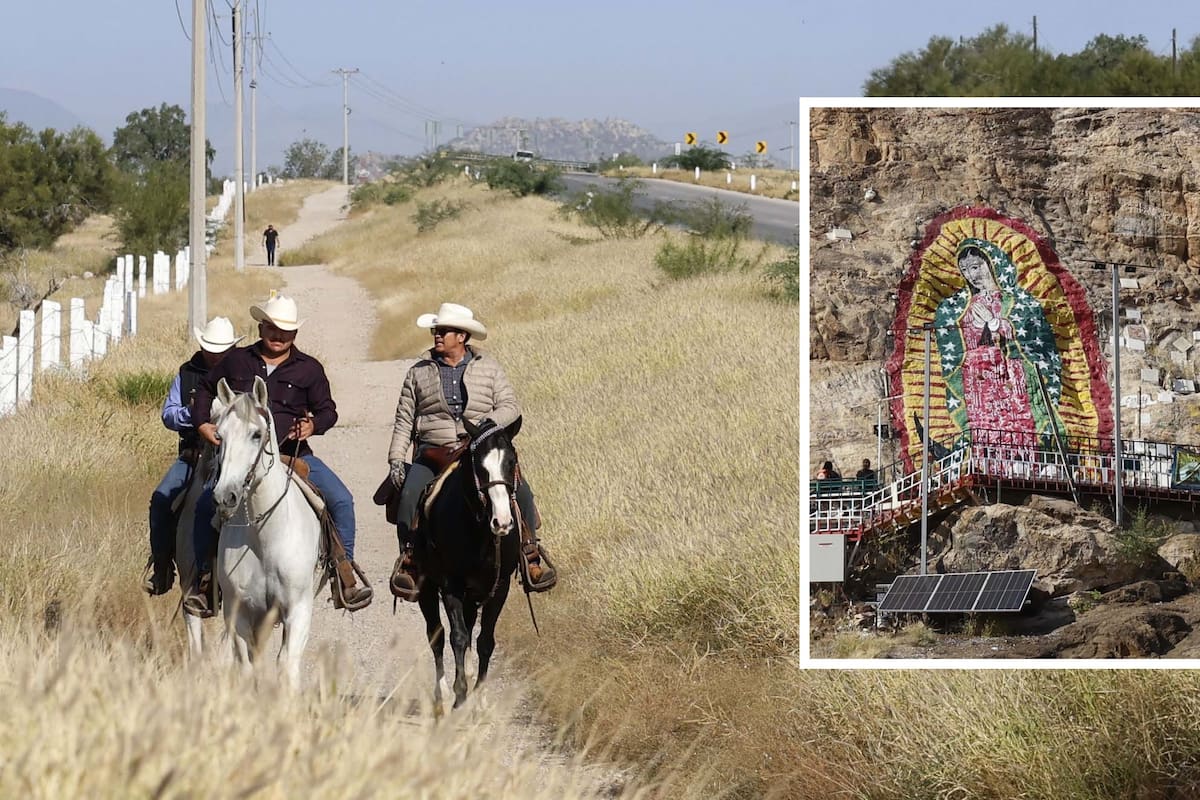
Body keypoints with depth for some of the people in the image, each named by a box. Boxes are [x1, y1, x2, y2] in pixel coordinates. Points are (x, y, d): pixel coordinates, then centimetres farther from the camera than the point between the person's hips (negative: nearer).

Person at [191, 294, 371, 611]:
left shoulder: (309, 369, 7)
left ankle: (345, 571, -5)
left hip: (294, 454, 0)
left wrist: (313, 425, -13)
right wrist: (203, 423, 8)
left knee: (341, 500, -14)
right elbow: (206, 390, 24)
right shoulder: (236, 361, 10)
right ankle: (206, 576, -4)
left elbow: (327, 410, 9)